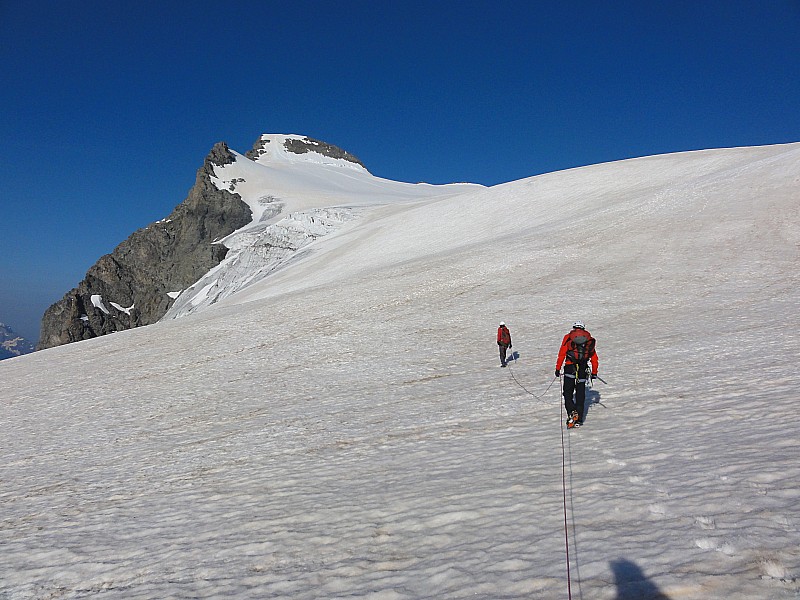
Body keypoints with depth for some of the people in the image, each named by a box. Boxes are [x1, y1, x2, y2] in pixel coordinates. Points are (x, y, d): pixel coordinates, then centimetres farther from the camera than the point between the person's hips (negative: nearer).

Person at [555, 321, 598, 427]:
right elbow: (594, 358, 15)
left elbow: (561, 354, -2)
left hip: (570, 368, -2)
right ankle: (579, 419, 8)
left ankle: (572, 412, -16)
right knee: (580, 394, 9)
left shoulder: (568, 337, 7)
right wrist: (594, 372, 21)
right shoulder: (589, 339, 15)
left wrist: (558, 368, -1)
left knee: (568, 393, 6)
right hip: (583, 369, 2)